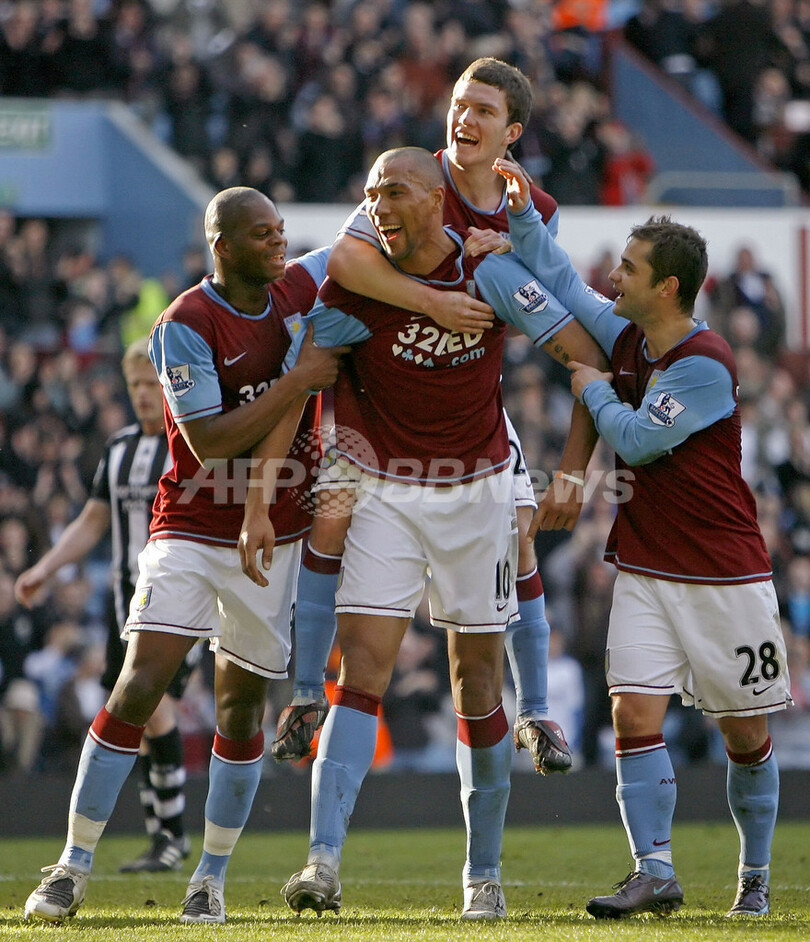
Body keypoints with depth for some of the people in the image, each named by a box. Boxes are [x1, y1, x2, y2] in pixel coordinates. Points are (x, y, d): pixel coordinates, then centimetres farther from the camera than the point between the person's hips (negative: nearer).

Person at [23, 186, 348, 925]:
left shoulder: (302, 289, 1)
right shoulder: (187, 326, -16)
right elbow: (210, 443, -22)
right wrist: (299, 381, -23)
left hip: (277, 531, 4)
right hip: (192, 531, -4)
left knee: (243, 706, 6)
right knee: (139, 688, -13)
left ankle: (213, 877, 17)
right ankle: (74, 867, -6)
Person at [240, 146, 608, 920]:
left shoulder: (489, 274, -11)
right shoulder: (353, 289, -11)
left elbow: (587, 360, -6)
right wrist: (257, 507, -14)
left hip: (477, 493, 0)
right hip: (386, 495, 0)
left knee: (478, 682, 6)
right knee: (361, 672, -13)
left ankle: (484, 875, 18)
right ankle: (323, 864, -20)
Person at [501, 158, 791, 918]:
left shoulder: (705, 364, -18)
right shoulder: (625, 336, 5)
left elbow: (636, 439, -17)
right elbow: (560, 283, 19)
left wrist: (593, 391, -2)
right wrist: (523, 214, 11)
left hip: (723, 576, -6)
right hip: (645, 566, 6)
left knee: (746, 735, 5)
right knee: (635, 714, -9)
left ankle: (755, 878, 20)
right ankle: (655, 874, -9)